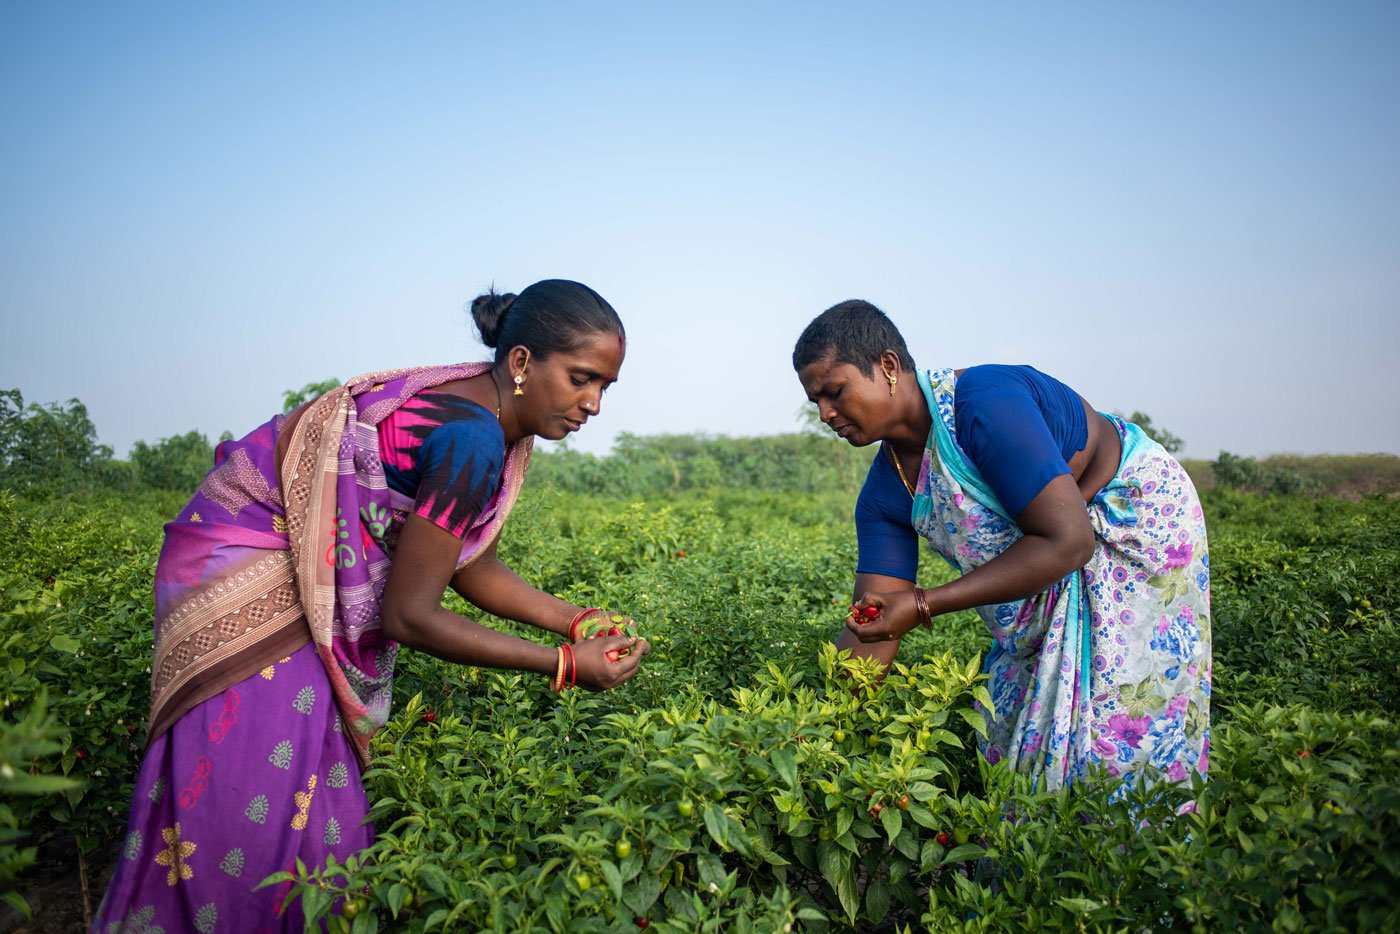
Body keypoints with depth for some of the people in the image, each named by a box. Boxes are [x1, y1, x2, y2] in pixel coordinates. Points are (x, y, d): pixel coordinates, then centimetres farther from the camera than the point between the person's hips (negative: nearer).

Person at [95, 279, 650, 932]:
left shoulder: (496, 420, -1)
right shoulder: (472, 441, -31)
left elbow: (469, 565, 6)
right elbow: (407, 616, -26)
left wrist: (579, 622, -4)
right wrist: (564, 665, -22)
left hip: (301, 578, 9)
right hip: (247, 586, -9)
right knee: (258, 804, -2)